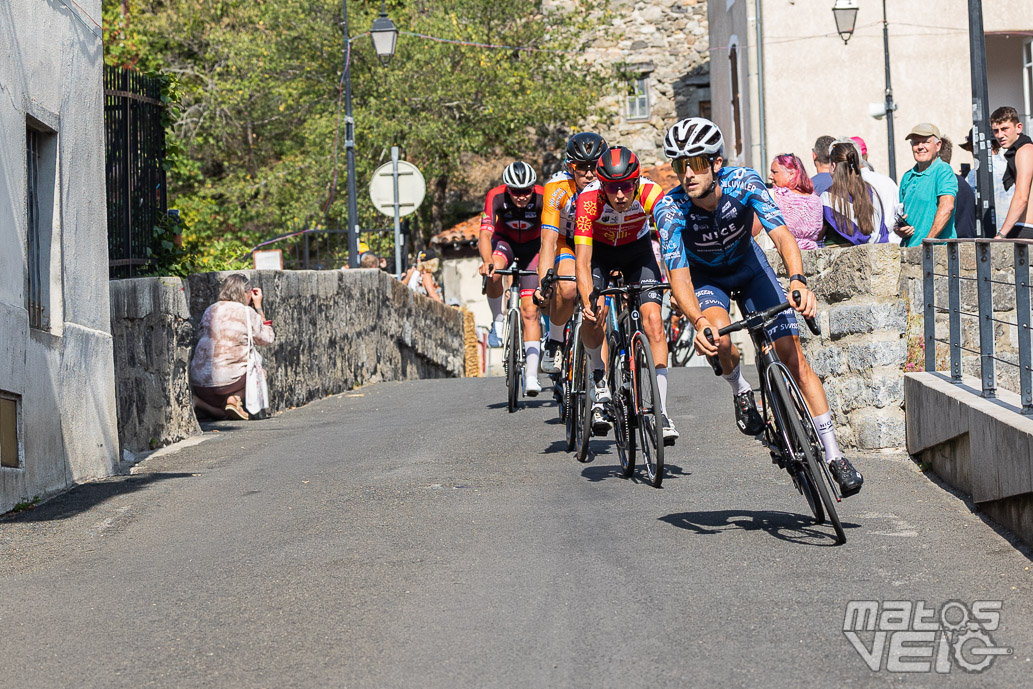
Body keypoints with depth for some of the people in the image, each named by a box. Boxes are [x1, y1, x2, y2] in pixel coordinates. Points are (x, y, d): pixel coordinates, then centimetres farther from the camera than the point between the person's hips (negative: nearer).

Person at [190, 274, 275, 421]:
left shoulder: (210, 310, 9)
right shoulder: (248, 313, -4)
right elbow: (267, 339, 9)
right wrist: (259, 308, 15)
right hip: (226, 382, -5)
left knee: (222, 414, 27)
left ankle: (199, 401, -3)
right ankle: (235, 398, 2)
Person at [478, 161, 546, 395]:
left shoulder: (543, 198, -30)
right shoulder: (496, 197, -29)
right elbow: (485, 234, -37)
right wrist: (486, 261, -56)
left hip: (532, 246, 0)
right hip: (504, 241, 0)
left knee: (530, 311, -10)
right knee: (494, 272, -36)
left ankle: (531, 376, -10)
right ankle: (498, 321, -10)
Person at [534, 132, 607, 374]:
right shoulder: (557, 188, -30)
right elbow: (549, 239, -35)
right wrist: (544, 281, -47)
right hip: (566, 241, -3)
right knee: (568, 288, -31)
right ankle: (554, 342, -9)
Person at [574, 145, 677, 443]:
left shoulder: (651, 195, -32)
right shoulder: (589, 200, -34)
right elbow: (583, 261, -36)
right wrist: (588, 301, -51)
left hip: (637, 249, 1)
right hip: (599, 250, -1)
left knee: (653, 318, -18)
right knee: (593, 315, -26)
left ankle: (661, 410, -15)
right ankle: (598, 379, 3)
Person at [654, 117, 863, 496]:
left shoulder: (743, 182, -29)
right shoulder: (670, 208, -30)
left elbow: (781, 234, -37)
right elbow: (678, 273, -37)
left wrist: (797, 279, -56)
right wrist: (698, 322, -55)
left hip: (749, 266, 1)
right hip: (705, 277, -1)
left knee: (793, 354, -10)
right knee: (719, 335, -34)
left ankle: (833, 454, -4)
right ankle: (740, 391, -1)